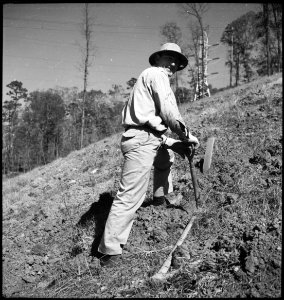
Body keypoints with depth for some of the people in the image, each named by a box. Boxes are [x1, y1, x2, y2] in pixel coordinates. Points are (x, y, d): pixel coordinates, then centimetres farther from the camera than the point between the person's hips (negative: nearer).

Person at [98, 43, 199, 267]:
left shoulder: (149, 77, 27)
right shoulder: (156, 74, -2)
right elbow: (169, 112, -14)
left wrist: (174, 142, 16)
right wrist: (186, 135, -2)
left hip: (147, 138, 10)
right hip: (141, 141, -10)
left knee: (167, 153, 35)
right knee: (130, 196, -10)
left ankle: (162, 195, 47)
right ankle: (109, 249, -5)